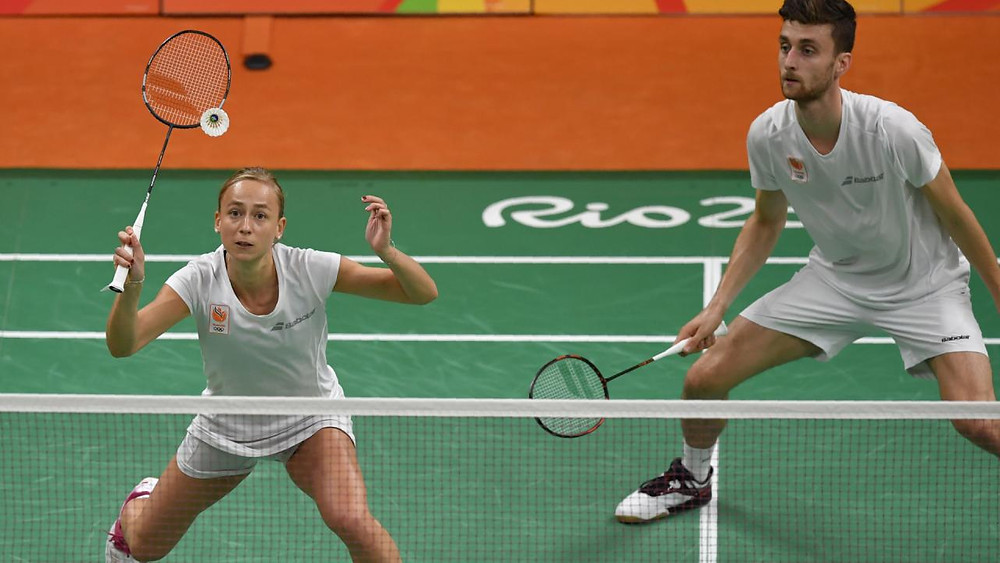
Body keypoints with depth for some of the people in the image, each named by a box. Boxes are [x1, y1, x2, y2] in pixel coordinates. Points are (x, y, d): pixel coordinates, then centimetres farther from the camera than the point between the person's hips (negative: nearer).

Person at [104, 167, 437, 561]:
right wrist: (131, 286, -55)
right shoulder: (200, 281, -26)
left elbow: (423, 293, -25)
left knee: (351, 520, -31)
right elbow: (122, 345, -36)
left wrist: (386, 251, -45)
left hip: (311, 419, -1)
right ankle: (138, 505, 53)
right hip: (225, 426, 1)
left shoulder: (309, 270, -27)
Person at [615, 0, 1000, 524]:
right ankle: (691, 479, 27)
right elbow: (765, 222, 4)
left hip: (923, 284, -4)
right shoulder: (767, 135, -16)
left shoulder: (892, 130, -29)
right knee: (705, 376, -5)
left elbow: (956, 216, -13)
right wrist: (718, 306, -3)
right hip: (834, 278, 4)